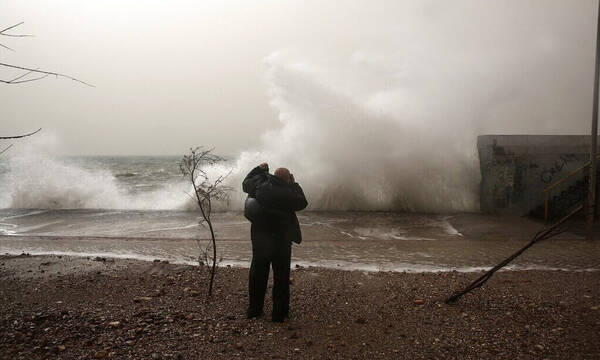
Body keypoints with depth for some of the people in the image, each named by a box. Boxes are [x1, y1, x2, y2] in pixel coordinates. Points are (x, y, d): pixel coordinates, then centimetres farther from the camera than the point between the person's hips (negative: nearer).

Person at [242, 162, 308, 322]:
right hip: (280, 240, -5)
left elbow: (245, 183, 18)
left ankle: (254, 309, 25)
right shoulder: (286, 193, -17)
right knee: (281, 276, 7)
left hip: (259, 238, 5)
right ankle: (279, 313, 12)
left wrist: (259, 169, 27)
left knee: (257, 273, 16)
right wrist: (294, 185, 7)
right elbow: (302, 203, 0)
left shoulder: (259, 186, -2)